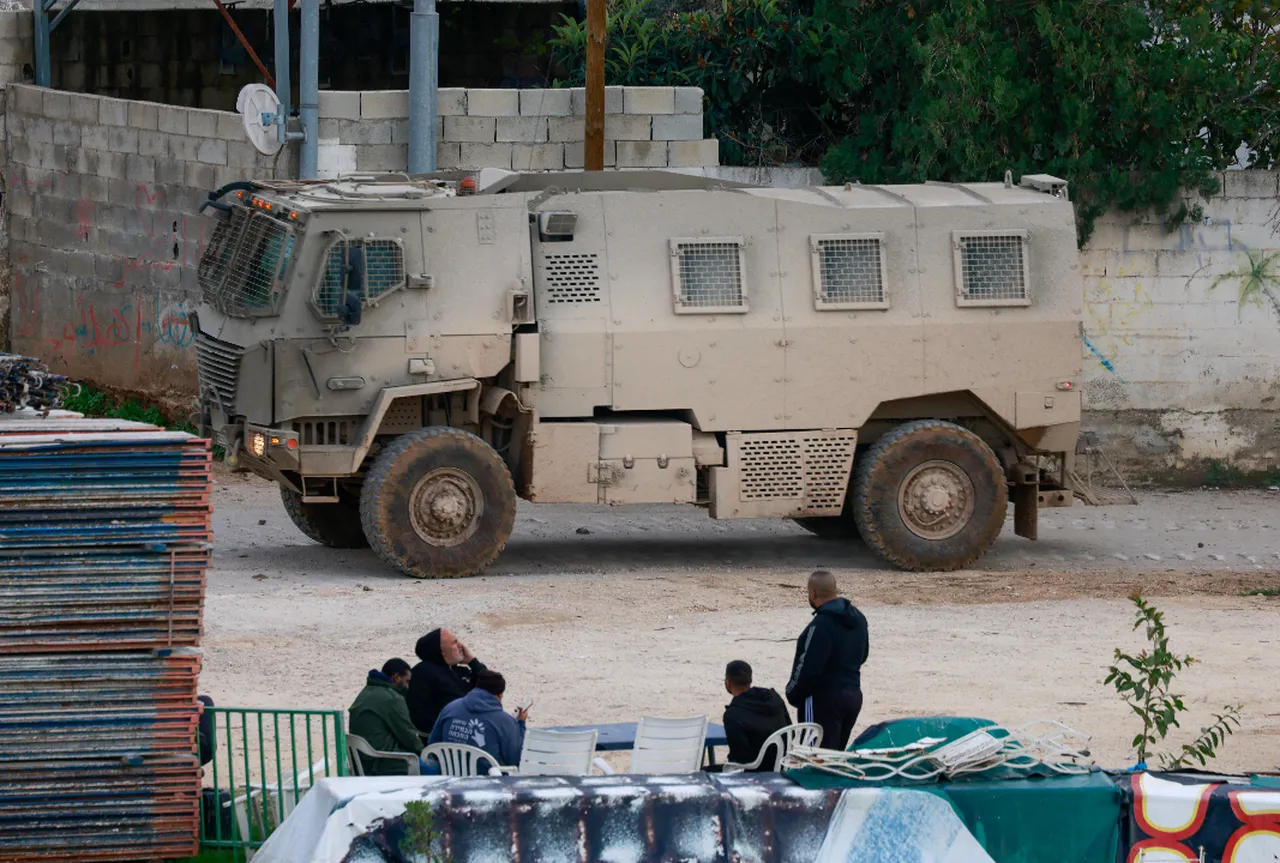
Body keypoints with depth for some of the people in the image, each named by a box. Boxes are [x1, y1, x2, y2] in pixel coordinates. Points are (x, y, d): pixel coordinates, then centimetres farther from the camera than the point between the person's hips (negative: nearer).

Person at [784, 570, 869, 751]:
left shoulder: (821, 625, -21)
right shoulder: (858, 619, 9)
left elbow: (809, 667, -22)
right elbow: (862, 656, 21)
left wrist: (793, 693, -8)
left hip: (824, 698, -9)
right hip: (854, 694, 9)